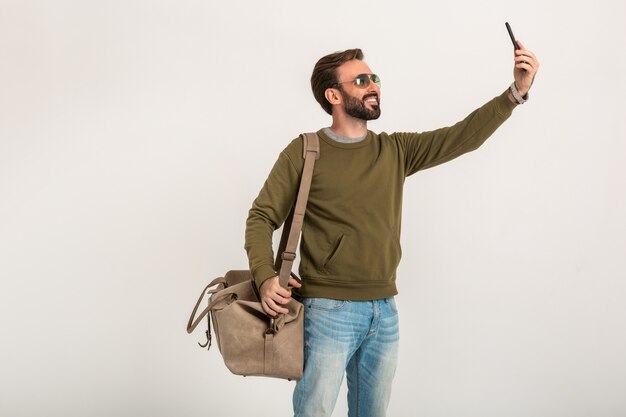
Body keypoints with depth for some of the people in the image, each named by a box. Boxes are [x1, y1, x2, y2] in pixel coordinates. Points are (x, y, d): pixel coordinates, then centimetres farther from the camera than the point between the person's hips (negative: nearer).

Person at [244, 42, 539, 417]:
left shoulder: (395, 151, 8)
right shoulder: (305, 152, -4)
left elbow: (465, 136, 2)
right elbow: (262, 217, -3)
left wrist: (517, 92, -10)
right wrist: (265, 275, -19)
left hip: (385, 312, 5)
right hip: (328, 312, -4)